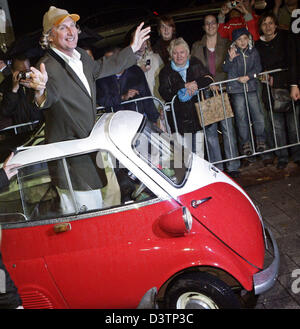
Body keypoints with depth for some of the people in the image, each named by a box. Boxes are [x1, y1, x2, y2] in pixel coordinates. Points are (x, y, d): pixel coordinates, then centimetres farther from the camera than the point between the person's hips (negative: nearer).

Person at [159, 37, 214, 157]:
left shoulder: (196, 64, 10)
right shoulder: (166, 72, 3)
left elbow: (209, 78, -2)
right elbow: (165, 94, -12)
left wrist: (196, 84, -19)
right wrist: (185, 86, -20)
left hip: (198, 113, 2)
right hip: (180, 117, -1)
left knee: (199, 151, 4)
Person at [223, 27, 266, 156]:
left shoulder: (253, 52, 6)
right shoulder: (232, 52, 1)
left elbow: (257, 68, 2)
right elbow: (226, 69, -6)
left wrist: (248, 77, -14)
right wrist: (230, 59, -25)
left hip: (251, 88, 2)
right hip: (236, 89, -1)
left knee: (258, 115, -3)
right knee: (241, 118, 1)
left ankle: (260, 140, 13)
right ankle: (245, 143, 10)